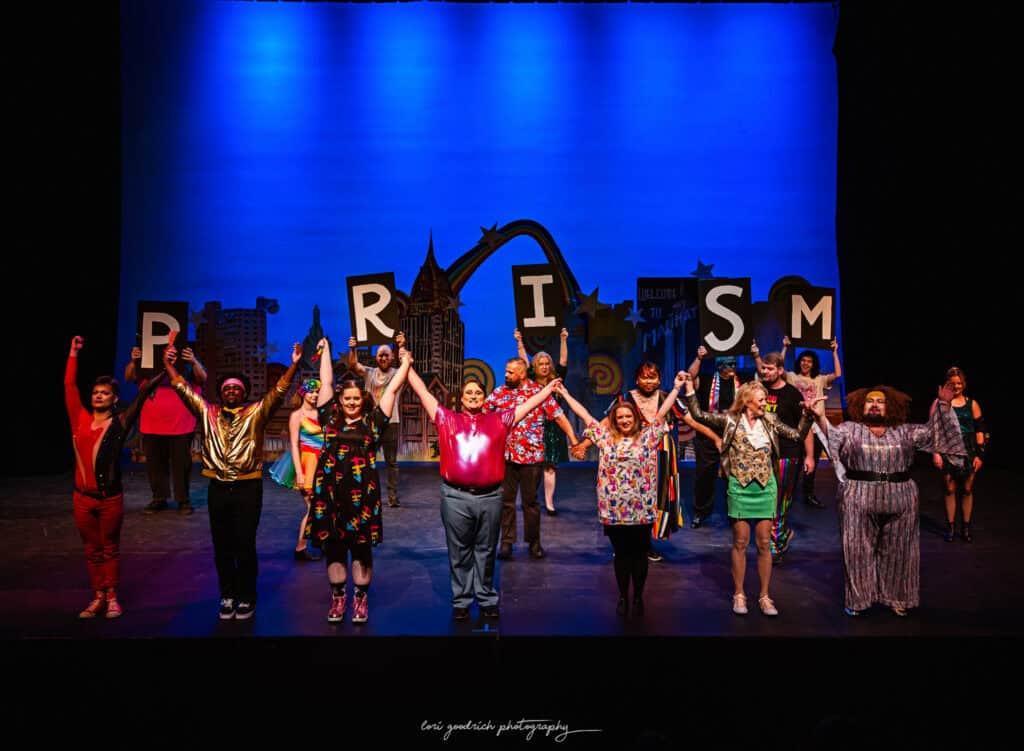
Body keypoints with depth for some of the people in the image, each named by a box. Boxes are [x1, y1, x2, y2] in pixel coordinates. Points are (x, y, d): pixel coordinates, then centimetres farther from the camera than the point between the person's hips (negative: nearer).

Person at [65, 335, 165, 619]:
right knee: (92, 550, 14)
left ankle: (112, 598, 21)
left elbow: (143, 394, -9)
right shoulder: (80, 419, 3)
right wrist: (74, 353, 5)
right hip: (82, 497, 3)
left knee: (110, 549, 10)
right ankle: (98, 597, 25)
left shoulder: (119, 423, -5)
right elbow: (69, 386, 5)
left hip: (111, 498, -3)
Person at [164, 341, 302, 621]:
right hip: (218, 489, 3)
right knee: (222, 547, 10)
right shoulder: (208, 412, 9)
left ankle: (247, 598, 16)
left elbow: (279, 391, -8)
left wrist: (293, 365, -19)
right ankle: (228, 596, 24)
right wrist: (169, 366, 2)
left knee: (245, 546, 3)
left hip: (248, 489, -3)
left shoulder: (256, 413, 1)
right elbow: (184, 390, 10)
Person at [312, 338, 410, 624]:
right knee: (333, 547, 9)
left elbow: (392, 389, 5)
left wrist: (405, 362, 7)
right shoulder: (330, 417, 7)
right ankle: (338, 598, 23)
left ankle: (361, 599, 18)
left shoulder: (373, 421, 3)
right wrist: (325, 350, 16)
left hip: (362, 494, -2)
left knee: (361, 548, 6)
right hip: (330, 493, 2)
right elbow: (326, 382, 11)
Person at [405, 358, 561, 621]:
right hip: (456, 497, -1)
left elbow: (528, 405, 18)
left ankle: (487, 601, 21)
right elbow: (423, 392, 11)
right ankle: (461, 602, 18)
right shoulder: (447, 419, 9)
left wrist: (549, 388, 19)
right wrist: (408, 366, 13)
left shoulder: (499, 421, 11)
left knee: (485, 552, 11)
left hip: (490, 497, 1)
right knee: (459, 554, 8)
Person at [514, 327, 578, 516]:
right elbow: (524, 361, 1)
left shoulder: (555, 380, 7)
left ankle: (549, 502, 3)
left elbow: (563, 362, -1)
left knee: (550, 466, 0)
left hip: (552, 429, 1)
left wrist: (563, 341, -9)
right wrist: (519, 342, -6)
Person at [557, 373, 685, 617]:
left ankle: (638, 597, 20)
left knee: (639, 553, 8)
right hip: (614, 509, 1)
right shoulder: (606, 437, 7)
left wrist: (676, 387, -7)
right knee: (621, 554, 10)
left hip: (641, 509, -1)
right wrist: (565, 395, 11)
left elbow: (662, 413, -1)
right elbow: (585, 415, 9)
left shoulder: (647, 436, 4)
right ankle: (623, 597, 22)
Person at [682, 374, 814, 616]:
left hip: (765, 488, 2)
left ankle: (764, 596, 16)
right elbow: (699, 414, -10)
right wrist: (689, 385, -16)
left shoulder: (770, 422, 6)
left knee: (764, 544, 6)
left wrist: (807, 415, -9)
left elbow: (799, 435, 5)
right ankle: (739, 595, 16)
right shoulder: (730, 421, -3)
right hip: (740, 488, -2)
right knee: (740, 543, 4)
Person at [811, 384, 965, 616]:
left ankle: (895, 597, 27)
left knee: (896, 551, 11)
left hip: (900, 502, 2)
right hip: (859, 502, -2)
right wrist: (821, 418, -30)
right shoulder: (850, 429, 4)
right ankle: (858, 598, 18)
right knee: (859, 550, 4)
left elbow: (933, 433, 6)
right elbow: (832, 435, -12)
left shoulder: (904, 432, 11)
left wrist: (943, 405, -4)